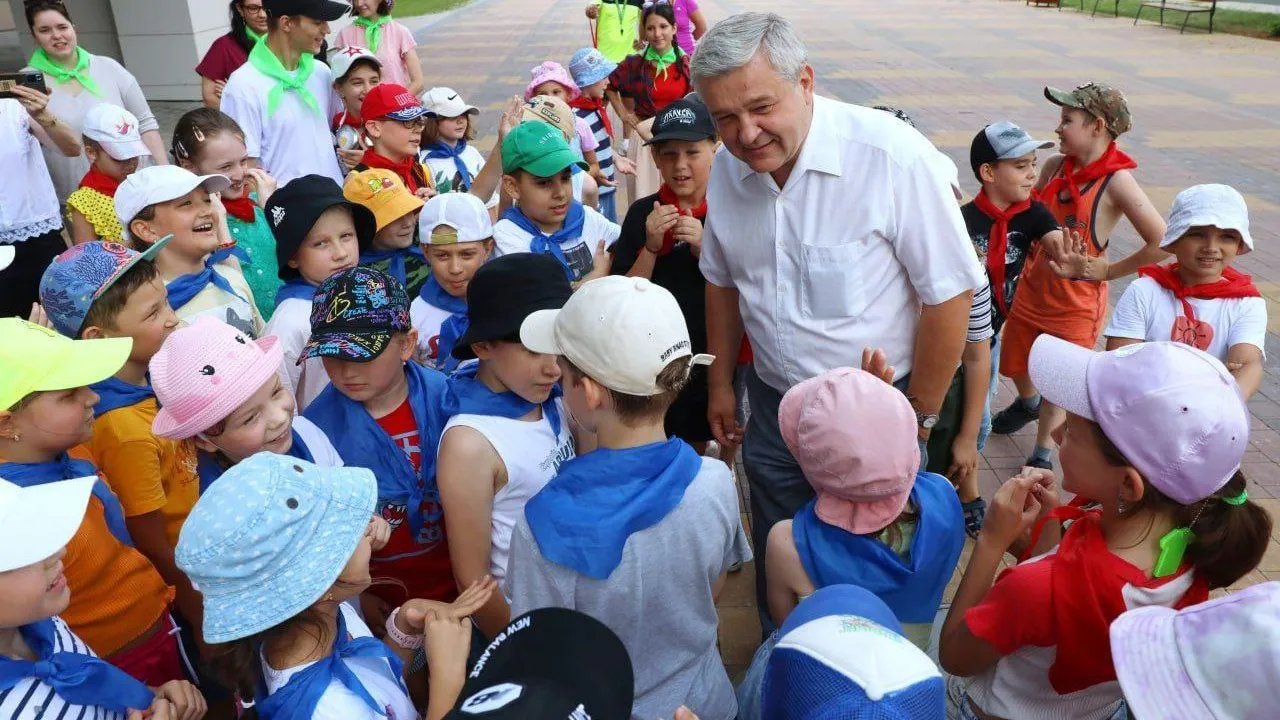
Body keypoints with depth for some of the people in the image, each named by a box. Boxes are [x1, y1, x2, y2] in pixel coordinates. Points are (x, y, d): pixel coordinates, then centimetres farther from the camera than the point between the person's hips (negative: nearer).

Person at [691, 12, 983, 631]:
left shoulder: (891, 155, -23)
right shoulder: (727, 168, -4)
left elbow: (950, 293, -17)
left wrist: (919, 418, -10)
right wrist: (720, 384, 15)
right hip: (773, 405, 5)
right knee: (776, 566, 20)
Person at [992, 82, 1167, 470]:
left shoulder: (1117, 181, -19)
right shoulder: (1055, 166, -3)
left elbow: (1163, 243, -23)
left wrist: (1106, 270, -16)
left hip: (1077, 302, -5)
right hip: (1033, 288, 6)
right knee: (1014, 364, 23)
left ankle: (1042, 455, 31)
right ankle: (1028, 402, 57)